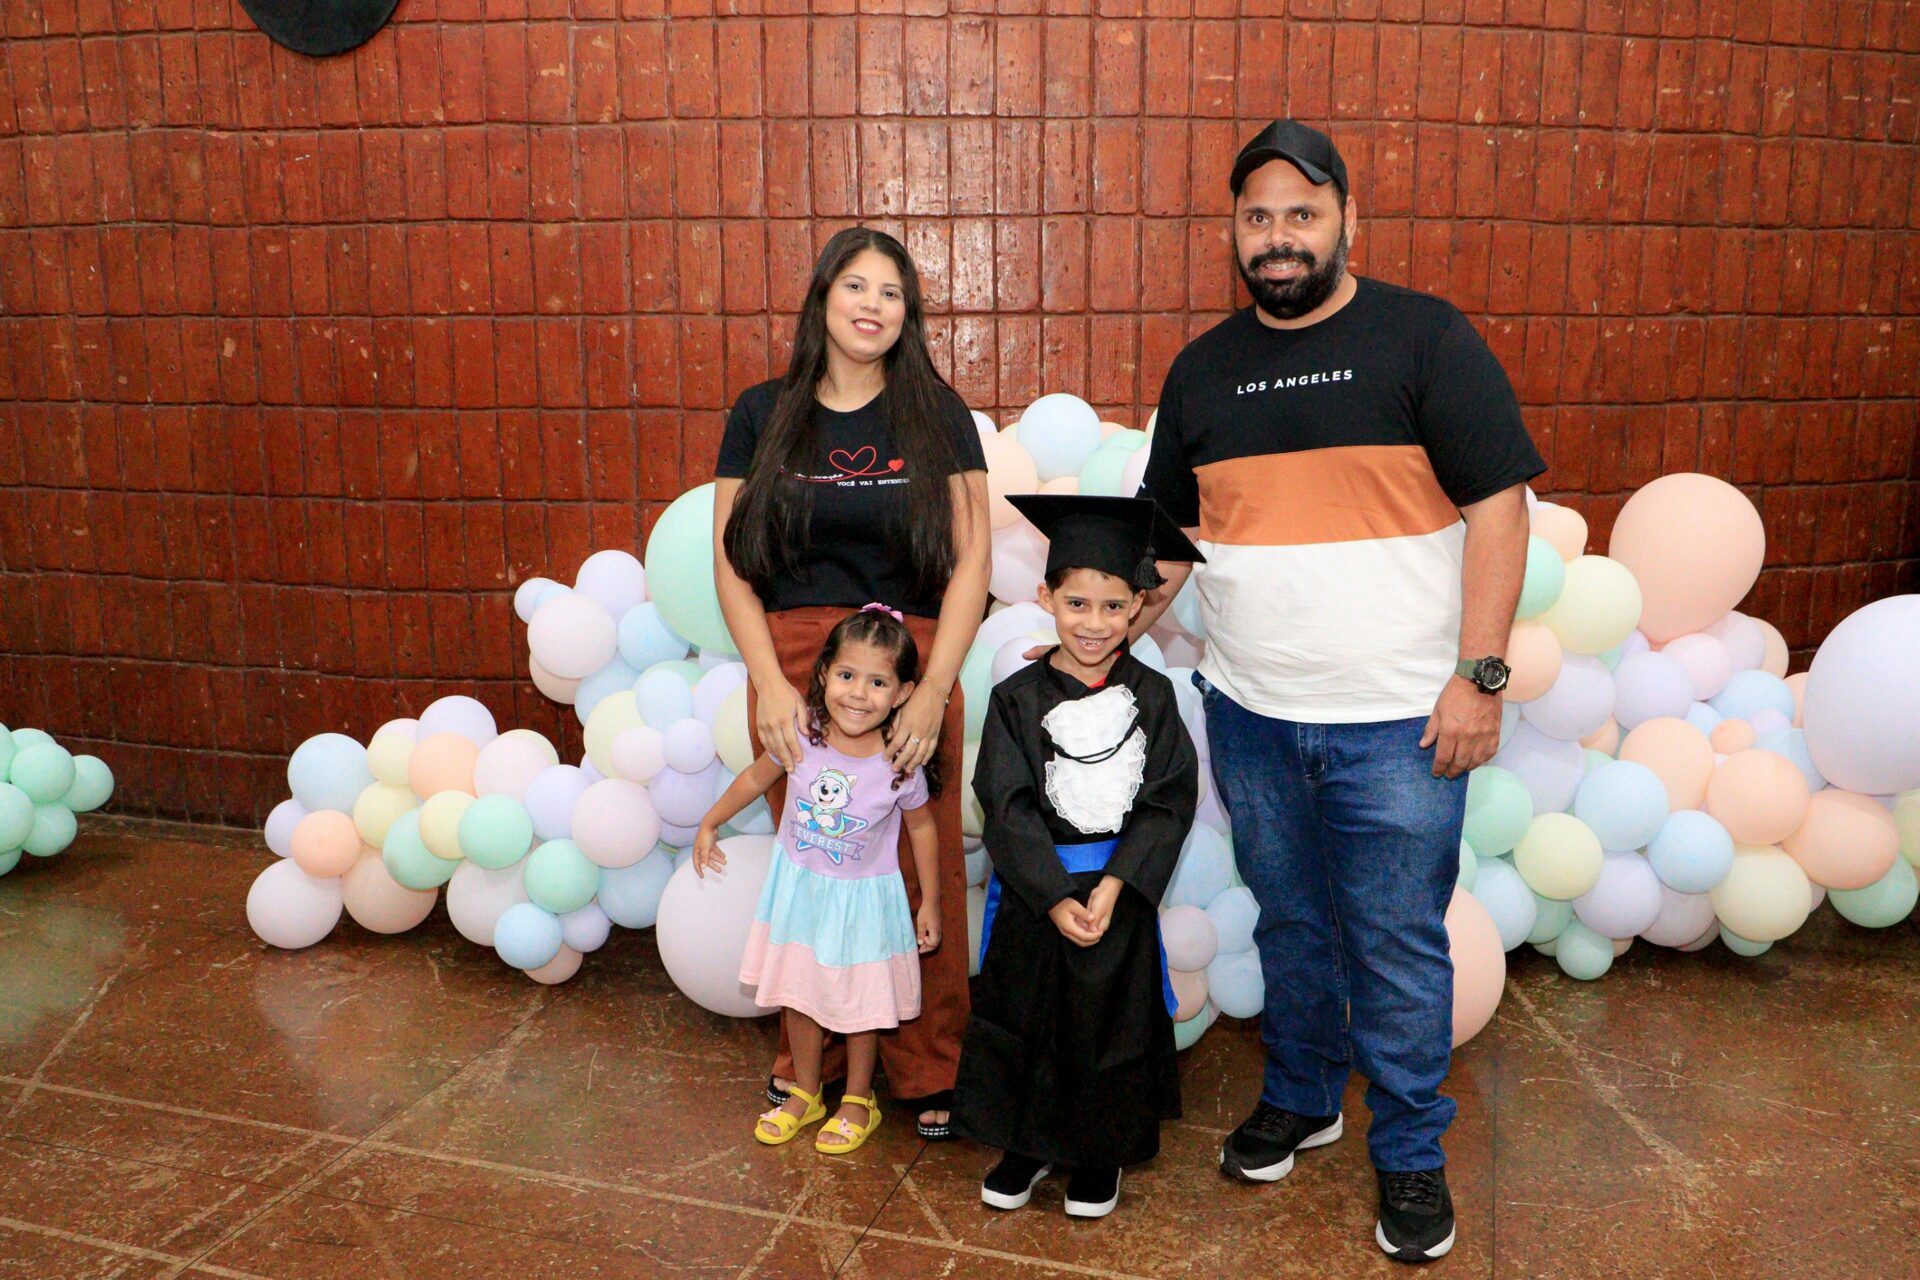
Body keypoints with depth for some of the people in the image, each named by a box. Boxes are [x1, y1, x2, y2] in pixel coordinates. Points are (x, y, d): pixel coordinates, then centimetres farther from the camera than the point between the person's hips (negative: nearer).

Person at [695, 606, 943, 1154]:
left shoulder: (901, 765, -24)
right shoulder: (801, 735, -20)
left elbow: (920, 827, -6)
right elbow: (756, 777, -1)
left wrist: (929, 902, 0)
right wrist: (709, 824, 10)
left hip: (864, 896, -2)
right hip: (799, 885, 3)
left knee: (860, 1002, 12)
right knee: (798, 995, 17)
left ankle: (858, 1101, 36)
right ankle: (805, 1093, 39)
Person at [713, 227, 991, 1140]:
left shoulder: (937, 415, 5)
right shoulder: (764, 414, 7)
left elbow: (971, 560, -1)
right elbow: (730, 562, 5)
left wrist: (933, 690, -10)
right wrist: (771, 682, -7)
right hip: (789, 666, 1)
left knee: (924, 868, 1)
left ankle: (928, 1071, 18)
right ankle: (808, 1055, 25)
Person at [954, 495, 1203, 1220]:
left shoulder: (1151, 696, -3)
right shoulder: (1017, 698, -6)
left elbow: (1169, 801, -7)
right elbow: (1008, 806, -10)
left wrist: (1111, 886, -17)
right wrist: (1055, 898, -17)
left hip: (1122, 890, 1)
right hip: (1033, 891, 0)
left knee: (1112, 1019, 11)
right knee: (1026, 1017, 11)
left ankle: (1099, 1152, 32)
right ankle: (1026, 1143, 32)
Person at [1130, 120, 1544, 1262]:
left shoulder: (1425, 339, -4)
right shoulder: (1204, 369, 9)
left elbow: (1499, 505, -8)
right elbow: (1167, 534, 15)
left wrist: (1480, 675, -13)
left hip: (1398, 721, -4)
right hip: (1251, 716, 4)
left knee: (1397, 947, 5)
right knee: (1289, 925, 18)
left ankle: (1412, 1154, 25)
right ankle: (1300, 1099, 39)